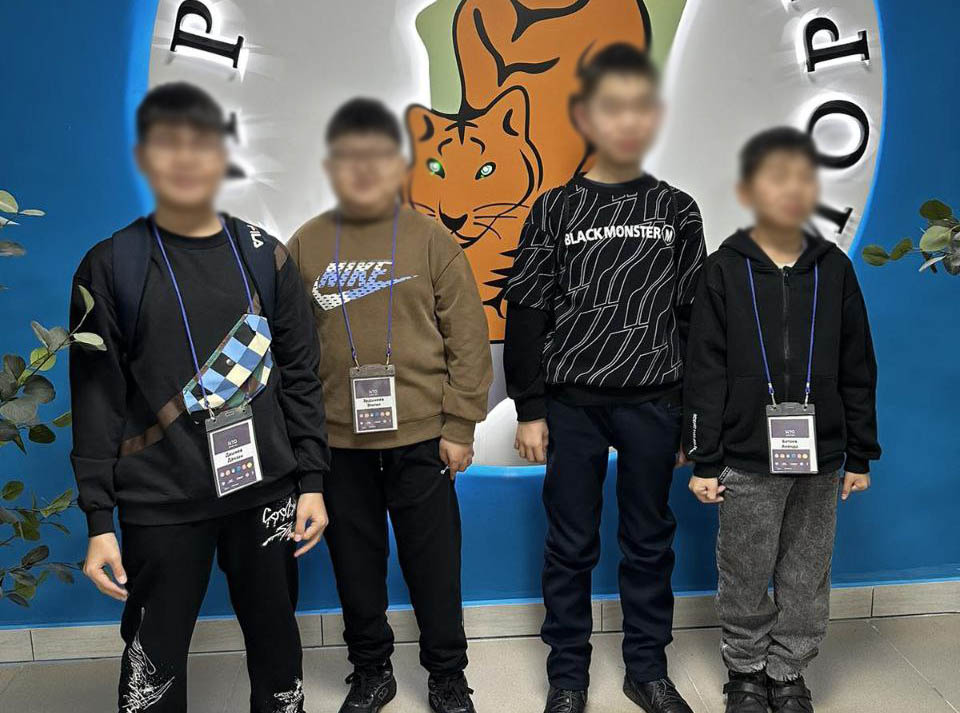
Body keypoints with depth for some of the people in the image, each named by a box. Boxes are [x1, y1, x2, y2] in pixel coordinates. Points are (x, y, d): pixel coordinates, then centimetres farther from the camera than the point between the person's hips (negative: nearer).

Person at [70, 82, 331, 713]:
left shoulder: (264, 256, 4)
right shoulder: (111, 266, -1)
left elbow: (300, 374, 6)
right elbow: (97, 398, -2)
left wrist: (311, 481, 2)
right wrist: (99, 521, -4)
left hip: (265, 487, 2)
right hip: (160, 502, -1)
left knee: (276, 639, 10)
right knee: (154, 659, 5)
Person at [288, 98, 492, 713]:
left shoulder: (432, 240, -2)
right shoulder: (306, 246, 3)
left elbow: (468, 338, -4)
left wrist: (460, 426, -6)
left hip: (421, 437, -2)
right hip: (337, 441, 2)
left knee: (434, 565, 9)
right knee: (355, 564, 15)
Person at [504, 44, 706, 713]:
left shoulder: (678, 212, 4)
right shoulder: (554, 211, -1)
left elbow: (693, 319, 6)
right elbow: (526, 315, 0)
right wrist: (530, 410, -3)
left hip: (653, 405, 2)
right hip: (571, 402, -1)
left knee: (650, 541, 11)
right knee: (571, 546, 7)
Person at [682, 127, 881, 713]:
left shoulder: (834, 268, 3)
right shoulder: (725, 270, -4)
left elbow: (857, 370, 7)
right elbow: (705, 373, -5)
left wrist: (860, 456, 8)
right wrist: (703, 461, -6)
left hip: (821, 462, 2)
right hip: (747, 461, -2)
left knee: (808, 579, 12)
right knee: (746, 578, 9)